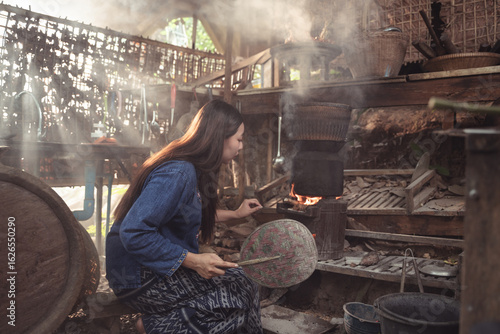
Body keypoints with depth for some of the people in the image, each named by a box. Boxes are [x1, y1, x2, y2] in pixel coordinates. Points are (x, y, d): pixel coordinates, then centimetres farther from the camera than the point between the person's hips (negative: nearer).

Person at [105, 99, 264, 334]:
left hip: (162, 267, 9)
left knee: (242, 283, 3)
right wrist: (193, 261, -27)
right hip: (140, 279, -9)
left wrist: (235, 214, 25)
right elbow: (134, 233, -30)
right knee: (239, 294, -11)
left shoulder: (193, 170, 7)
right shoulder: (177, 173, -24)